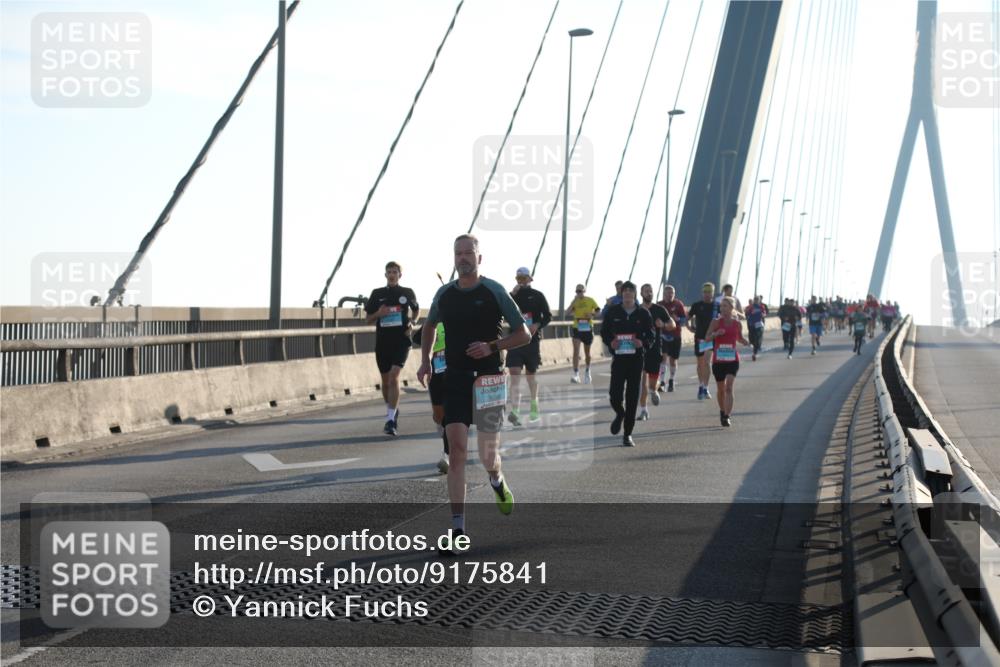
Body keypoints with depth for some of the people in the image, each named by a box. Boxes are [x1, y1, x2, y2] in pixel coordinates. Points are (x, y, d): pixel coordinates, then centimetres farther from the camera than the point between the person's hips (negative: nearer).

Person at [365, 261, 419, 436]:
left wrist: (412, 323, 3)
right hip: (382, 341, 3)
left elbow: (416, 310, 22)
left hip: (401, 341, -3)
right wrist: (378, 314, -11)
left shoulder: (407, 293, 4)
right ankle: (393, 411, 36)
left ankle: (390, 420, -21)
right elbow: (368, 319, 11)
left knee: (394, 377, -18)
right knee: (385, 381, 12)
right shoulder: (377, 294, 6)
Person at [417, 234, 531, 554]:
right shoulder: (444, 294, 6)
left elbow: (523, 335, -2)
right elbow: (429, 326, 26)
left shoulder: (494, 291, -5)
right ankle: (457, 529, -10)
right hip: (455, 380, 2)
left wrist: (492, 346, -17)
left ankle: (497, 480, 43)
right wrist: (425, 360, 13)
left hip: (488, 380, -2)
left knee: (488, 454, 4)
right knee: (457, 450, -10)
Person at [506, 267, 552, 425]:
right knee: (514, 374, -13)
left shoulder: (537, 296, 3)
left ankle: (534, 406, 33)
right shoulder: (512, 295, 8)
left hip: (533, 339, 0)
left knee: (531, 374, 12)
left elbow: (548, 316, 3)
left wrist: (537, 325, -16)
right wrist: (512, 295, -13)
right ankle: (515, 412, -21)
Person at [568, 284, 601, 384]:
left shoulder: (590, 300, 0)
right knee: (576, 351, -14)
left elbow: (598, 310, 7)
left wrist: (592, 314, -12)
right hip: (577, 328, -1)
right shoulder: (574, 301, 1)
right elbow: (569, 311, -12)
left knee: (587, 352, 14)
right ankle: (576, 374, -16)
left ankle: (587, 371, 36)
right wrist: (574, 300, -19)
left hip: (588, 328, 1)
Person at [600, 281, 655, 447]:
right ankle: (619, 414, 29)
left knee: (632, 397, 0)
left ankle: (627, 434, 9)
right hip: (618, 358, 0)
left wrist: (643, 342, -15)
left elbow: (650, 335, 7)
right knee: (615, 394, -8)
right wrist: (610, 342, -11)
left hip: (636, 359, 0)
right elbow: (604, 332, 10)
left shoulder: (643, 314, 5)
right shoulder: (613, 312, 5)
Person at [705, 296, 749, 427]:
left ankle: (727, 416, -19)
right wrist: (715, 334, -27)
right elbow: (707, 337, -8)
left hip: (732, 360, 0)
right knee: (720, 389, 12)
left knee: (729, 387, -15)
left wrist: (746, 342, -3)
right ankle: (723, 411, 35)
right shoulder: (716, 322, -3)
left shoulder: (737, 324, 3)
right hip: (718, 360, 0)